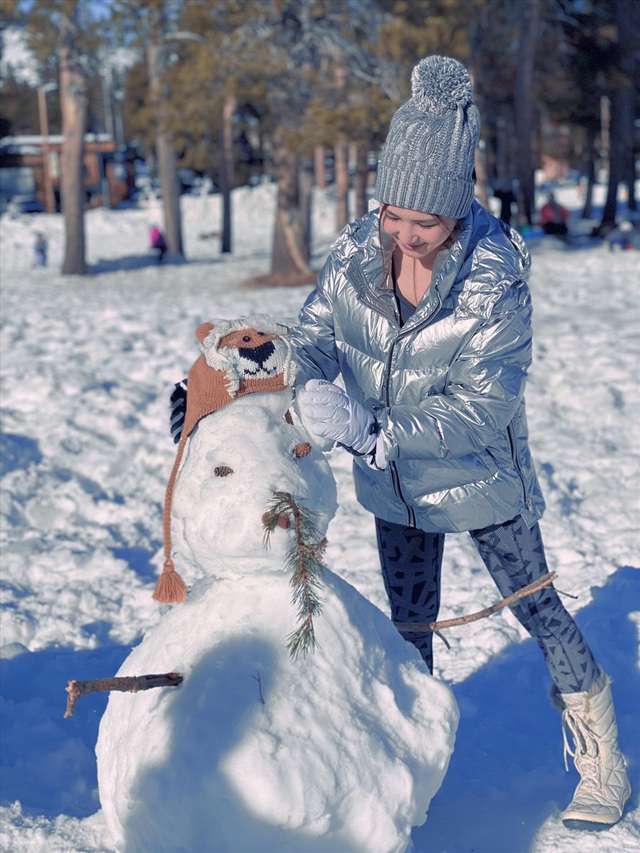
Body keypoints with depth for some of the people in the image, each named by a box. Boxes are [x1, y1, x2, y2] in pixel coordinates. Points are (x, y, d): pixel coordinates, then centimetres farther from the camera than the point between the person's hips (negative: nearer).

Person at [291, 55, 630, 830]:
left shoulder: (495, 276, -27)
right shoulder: (357, 252, -15)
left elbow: (481, 406, -31)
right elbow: (313, 343, -8)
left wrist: (374, 432, -41)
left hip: (479, 477, -3)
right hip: (396, 482, 4)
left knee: (536, 610, 12)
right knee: (408, 629, 18)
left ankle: (601, 761, 33)